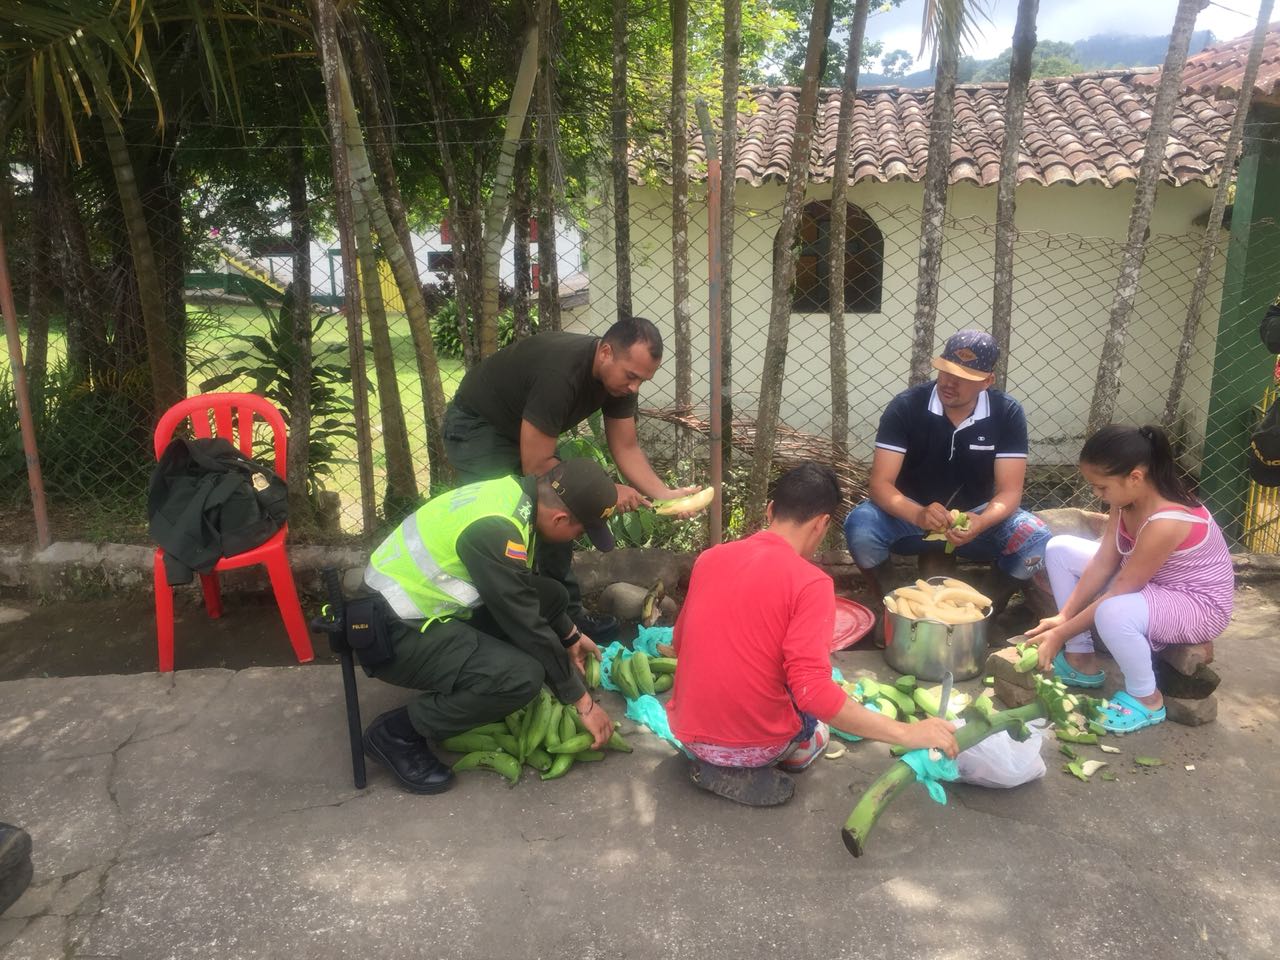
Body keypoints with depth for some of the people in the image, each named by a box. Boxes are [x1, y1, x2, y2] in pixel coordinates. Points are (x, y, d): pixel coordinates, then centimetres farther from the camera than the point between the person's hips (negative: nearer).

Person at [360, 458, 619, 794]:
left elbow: (525, 586, 17)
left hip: (425, 603, 9)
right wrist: (582, 701, -10)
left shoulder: (516, 493, -1)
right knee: (523, 676, -27)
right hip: (393, 632, -9)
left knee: (551, 596, 8)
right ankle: (397, 732, -7)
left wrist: (570, 635, 25)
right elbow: (527, 627, -21)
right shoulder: (494, 530, -29)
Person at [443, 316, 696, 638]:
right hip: (476, 428, -8)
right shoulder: (560, 373, -38)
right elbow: (536, 466, -32)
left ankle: (567, 614, 17)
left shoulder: (618, 373, -13)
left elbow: (626, 449, -6)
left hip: (521, 430, 8)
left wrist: (664, 495, -21)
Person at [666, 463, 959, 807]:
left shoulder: (709, 558, -1)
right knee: (816, 734, 31)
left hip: (688, 732, 4)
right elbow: (813, 691, -27)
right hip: (757, 742, -4)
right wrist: (908, 733, -20)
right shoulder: (810, 583, -18)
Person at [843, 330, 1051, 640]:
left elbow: (1009, 491, -14)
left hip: (977, 517, 1)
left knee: (1035, 538, -27)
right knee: (860, 525, -32)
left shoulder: (1007, 414, -13)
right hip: (911, 516, -1)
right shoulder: (906, 406, -17)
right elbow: (880, 484, -21)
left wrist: (981, 523, -37)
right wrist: (919, 515, -41)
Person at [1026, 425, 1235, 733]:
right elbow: (1103, 562, -6)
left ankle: (1146, 699, -8)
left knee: (1113, 614, -40)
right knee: (1060, 549, 1)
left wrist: (1061, 634, -21)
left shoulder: (1166, 523, -35)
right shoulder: (1129, 496, -10)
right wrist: (1062, 617, -10)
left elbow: (1118, 593, -29)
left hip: (1198, 604, -9)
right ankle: (1082, 660, 10)